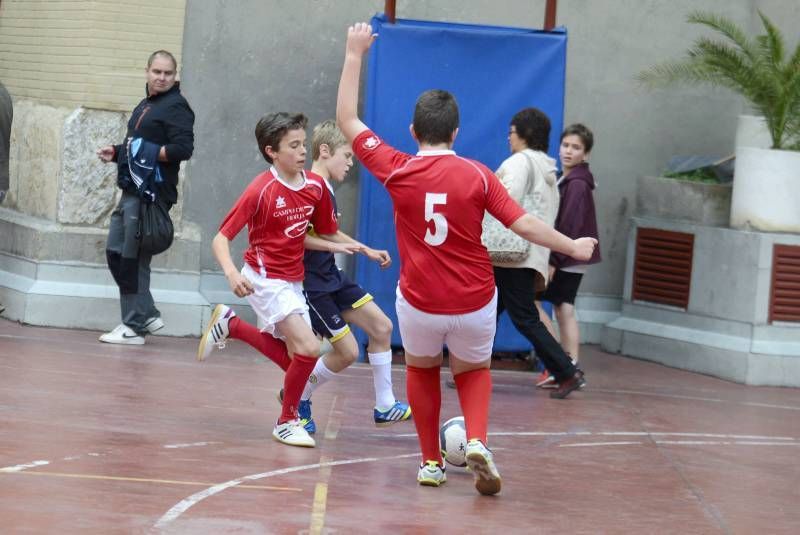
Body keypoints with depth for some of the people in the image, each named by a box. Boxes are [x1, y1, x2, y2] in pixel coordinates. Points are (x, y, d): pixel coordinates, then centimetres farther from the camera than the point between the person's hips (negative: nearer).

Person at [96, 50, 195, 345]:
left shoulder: (177, 107, -7)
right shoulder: (145, 106, 21)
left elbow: (183, 149, -17)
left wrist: (147, 152, -25)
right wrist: (116, 152, 13)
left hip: (151, 195, -10)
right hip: (131, 190, 10)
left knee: (134, 259, -7)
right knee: (115, 253, 10)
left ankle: (134, 326, -1)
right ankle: (147, 314, 17)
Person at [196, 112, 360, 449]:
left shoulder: (315, 186, -3)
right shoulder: (260, 191, -19)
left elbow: (325, 234, 13)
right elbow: (221, 238, -18)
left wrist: (345, 247, -5)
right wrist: (231, 273, -35)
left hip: (293, 281, 7)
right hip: (265, 279, -7)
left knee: (293, 356, 12)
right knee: (309, 348, -19)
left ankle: (229, 325, 31)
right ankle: (287, 422, 1)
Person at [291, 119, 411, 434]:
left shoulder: (326, 189, 10)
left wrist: (367, 251, 30)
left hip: (332, 278, 10)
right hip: (312, 283, -10)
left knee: (382, 326, 4)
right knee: (347, 351, -7)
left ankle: (384, 407, 11)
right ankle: (297, 399, 15)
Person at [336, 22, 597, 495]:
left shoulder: (397, 171, -7)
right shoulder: (478, 175, -8)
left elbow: (348, 120, 3)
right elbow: (526, 225, -7)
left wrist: (354, 55, 8)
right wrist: (574, 247, 7)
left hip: (419, 303, 0)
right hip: (474, 303, 0)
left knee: (422, 370, 29)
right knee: (473, 372, 26)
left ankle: (432, 462, 24)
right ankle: (477, 443, -2)